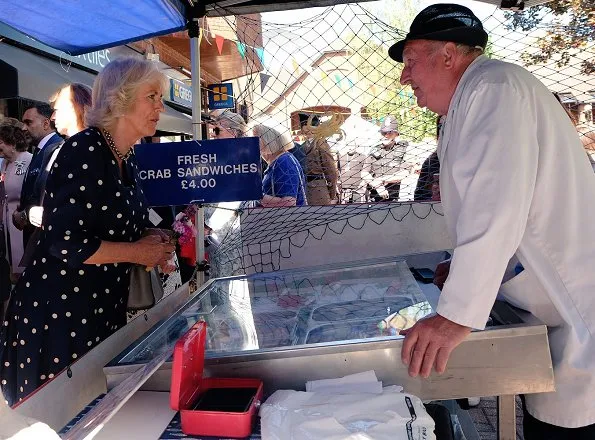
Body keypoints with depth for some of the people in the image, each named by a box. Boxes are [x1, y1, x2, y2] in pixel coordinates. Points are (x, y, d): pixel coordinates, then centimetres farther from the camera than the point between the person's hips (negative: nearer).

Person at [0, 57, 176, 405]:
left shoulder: (128, 160, 9)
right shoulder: (84, 150, -17)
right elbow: (66, 243, -25)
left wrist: (154, 245, 3)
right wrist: (138, 252, -14)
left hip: (105, 311, 8)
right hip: (58, 313, -8)